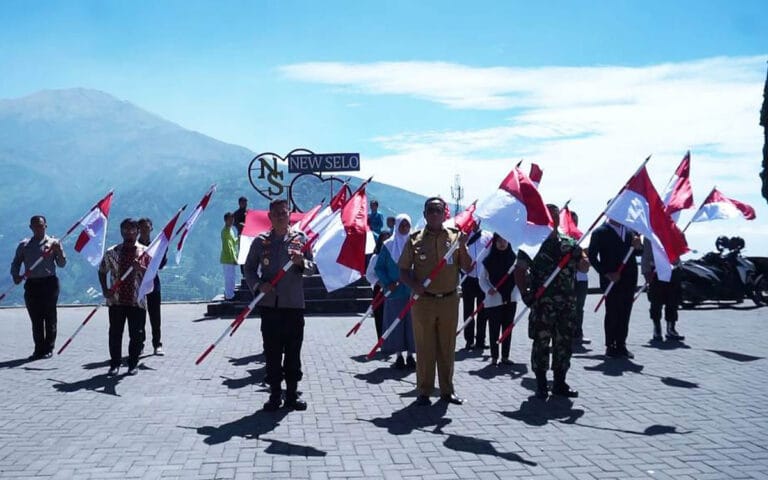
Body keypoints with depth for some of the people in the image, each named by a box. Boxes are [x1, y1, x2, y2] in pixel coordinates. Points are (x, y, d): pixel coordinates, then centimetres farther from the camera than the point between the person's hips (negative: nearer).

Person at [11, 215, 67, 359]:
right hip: (31, 284, 2)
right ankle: (39, 349, 11)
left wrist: (59, 251, -17)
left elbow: (62, 264, 0)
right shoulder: (24, 245, 12)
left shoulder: (53, 243, 5)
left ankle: (48, 348, 8)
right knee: (35, 319, 4)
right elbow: (15, 264, 14)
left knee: (49, 318, 0)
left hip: (49, 283, -2)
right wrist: (16, 276, -4)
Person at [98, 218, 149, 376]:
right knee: (115, 333, 4)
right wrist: (105, 289, 3)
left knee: (136, 334, 2)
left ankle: (133, 364, 15)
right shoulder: (112, 252, 6)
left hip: (137, 300, -1)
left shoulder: (145, 252, 1)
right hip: (116, 300, 1)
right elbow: (102, 271, 16)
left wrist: (140, 268, -21)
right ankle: (114, 364, 15)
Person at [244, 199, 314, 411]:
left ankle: (292, 394, 15)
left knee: (293, 350, 5)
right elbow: (249, 268, 7)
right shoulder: (261, 241, 4)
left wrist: (301, 262, -16)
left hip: (294, 304, 0)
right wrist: (258, 285, -10)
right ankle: (275, 394, 13)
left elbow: (311, 267, 6)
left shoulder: (300, 238, 4)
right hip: (269, 304, 0)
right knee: (272, 351, 4)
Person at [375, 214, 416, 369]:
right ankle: (399, 355, 13)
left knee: (411, 323, 3)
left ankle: (410, 355, 14)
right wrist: (387, 283, -7)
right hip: (394, 291, 0)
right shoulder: (388, 245, 2)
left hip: (413, 291, 1)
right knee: (395, 323, 2)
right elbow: (379, 267, 4)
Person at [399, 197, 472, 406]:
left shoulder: (455, 236, 4)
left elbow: (467, 268, 2)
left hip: (449, 301, 2)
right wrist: (413, 285, -16)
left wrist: (462, 246, -12)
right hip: (423, 301, -2)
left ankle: (447, 390, 21)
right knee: (425, 348, 3)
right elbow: (403, 271, 3)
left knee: (447, 347, 10)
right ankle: (424, 391, 13)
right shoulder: (415, 239, 1)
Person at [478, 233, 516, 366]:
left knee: (508, 328, 7)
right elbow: (482, 278, 1)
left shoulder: (513, 258, 4)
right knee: (494, 329, 0)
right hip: (494, 299, -3)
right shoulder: (488, 259, -4)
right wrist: (488, 289, -15)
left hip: (510, 298, 3)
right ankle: (494, 356, 9)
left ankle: (505, 356, 15)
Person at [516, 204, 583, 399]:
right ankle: (541, 385, 9)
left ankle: (560, 383, 20)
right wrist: (526, 294, -12)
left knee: (564, 343, 9)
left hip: (567, 303, 4)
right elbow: (519, 271, -4)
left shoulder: (569, 244, 11)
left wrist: (581, 258, -15)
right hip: (542, 304, -4)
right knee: (541, 343, 0)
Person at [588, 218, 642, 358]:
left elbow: (639, 252, 15)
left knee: (625, 313, 6)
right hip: (612, 279, -5)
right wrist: (607, 273, -12)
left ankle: (621, 345, 14)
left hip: (629, 279, 5)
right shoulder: (600, 232, -4)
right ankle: (611, 346, 6)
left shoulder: (631, 231, 12)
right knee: (612, 313, -2)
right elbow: (592, 256, -6)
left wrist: (638, 246, -9)